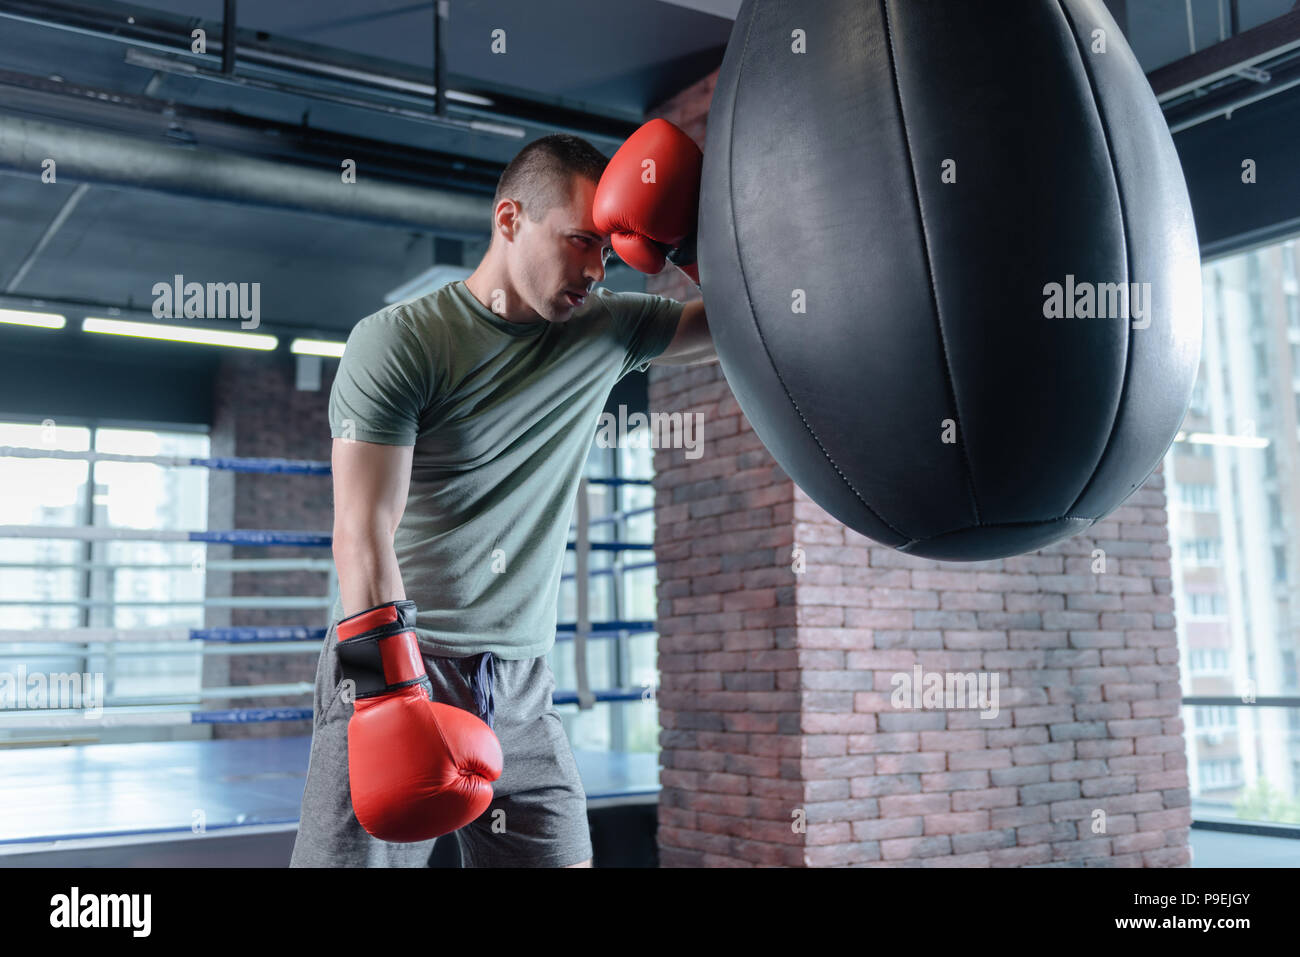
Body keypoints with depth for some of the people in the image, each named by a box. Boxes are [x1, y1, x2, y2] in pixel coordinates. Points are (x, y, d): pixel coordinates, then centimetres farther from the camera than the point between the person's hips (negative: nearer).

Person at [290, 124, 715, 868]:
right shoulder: (399, 340, -8)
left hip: (522, 686, 5)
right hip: (397, 663, -4)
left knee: (562, 853, 1)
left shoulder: (606, 332, 7)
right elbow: (364, 531, -15)